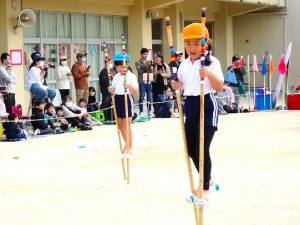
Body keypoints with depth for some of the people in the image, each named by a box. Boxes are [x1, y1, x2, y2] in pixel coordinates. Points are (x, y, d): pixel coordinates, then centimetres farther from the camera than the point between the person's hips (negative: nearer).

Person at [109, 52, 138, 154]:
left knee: (127, 125, -2)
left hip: (127, 99, -6)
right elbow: (113, 89, 15)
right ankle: (127, 144, 27)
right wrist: (111, 89, -8)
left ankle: (130, 146, 9)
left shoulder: (131, 76, -7)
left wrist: (129, 86, -32)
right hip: (117, 99, 6)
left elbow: (136, 91, -13)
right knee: (120, 124, 12)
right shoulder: (116, 77, 10)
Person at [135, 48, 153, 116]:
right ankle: (141, 112, -3)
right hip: (142, 82, -4)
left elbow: (151, 71, 8)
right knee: (141, 97, -5)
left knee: (149, 97, 4)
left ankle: (149, 111, 11)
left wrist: (150, 65, -8)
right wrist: (145, 65, -19)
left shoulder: (149, 62, 13)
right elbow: (139, 70, -10)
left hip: (149, 81, 4)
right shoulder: (138, 62, 2)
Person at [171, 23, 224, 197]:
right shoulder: (184, 65, 9)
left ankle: (205, 188, 2)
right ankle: (206, 179, 34)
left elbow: (220, 87, -16)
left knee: (202, 148, -10)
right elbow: (181, 85, 19)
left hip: (207, 105, -7)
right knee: (191, 149, 13)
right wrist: (176, 85, -3)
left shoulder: (212, 62, -10)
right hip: (191, 105, 7)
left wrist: (209, 74, -33)